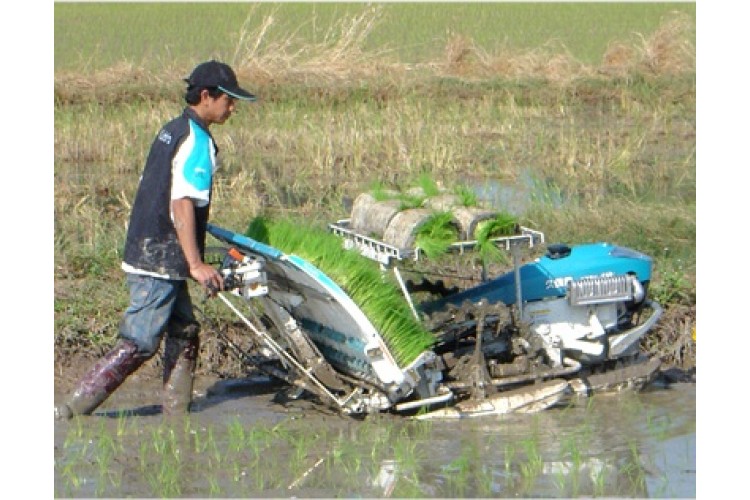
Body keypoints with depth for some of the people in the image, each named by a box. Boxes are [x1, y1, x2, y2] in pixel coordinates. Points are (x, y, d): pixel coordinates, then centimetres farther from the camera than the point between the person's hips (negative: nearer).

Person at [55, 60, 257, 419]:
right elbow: (181, 205, -23)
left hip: (146, 251, 10)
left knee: (184, 332, 14)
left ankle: (176, 416, 16)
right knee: (138, 344, -9)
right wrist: (196, 264, -26)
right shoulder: (196, 141, -15)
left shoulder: (173, 130, 14)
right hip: (160, 260, -10)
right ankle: (69, 414, -11)